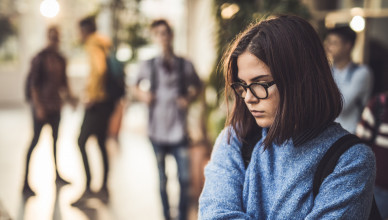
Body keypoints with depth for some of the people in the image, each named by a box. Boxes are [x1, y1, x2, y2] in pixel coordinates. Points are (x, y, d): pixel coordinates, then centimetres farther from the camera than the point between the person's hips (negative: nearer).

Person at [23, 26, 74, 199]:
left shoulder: (61, 59, 10)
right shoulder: (40, 58, -9)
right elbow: (33, 83, -12)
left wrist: (69, 97, 7)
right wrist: (38, 106, -17)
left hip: (56, 106, 7)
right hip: (41, 106, -7)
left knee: (55, 140, 15)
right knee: (35, 140, -9)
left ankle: (57, 176, 29)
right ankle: (25, 184, -8)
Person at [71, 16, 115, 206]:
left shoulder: (93, 46, -11)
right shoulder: (104, 45, 17)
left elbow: (100, 69, -27)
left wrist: (92, 96, -22)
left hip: (97, 102, -10)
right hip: (107, 101, 10)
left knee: (82, 142, -6)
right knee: (101, 143, 14)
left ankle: (87, 188, -8)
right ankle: (104, 188, 18)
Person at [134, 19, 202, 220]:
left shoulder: (185, 65, 1)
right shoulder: (149, 65, 2)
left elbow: (197, 87, 14)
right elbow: (138, 88, 14)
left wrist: (188, 98, -4)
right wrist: (143, 95, -7)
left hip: (179, 130, 0)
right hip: (157, 130, 0)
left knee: (184, 177, -1)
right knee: (162, 179, 9)